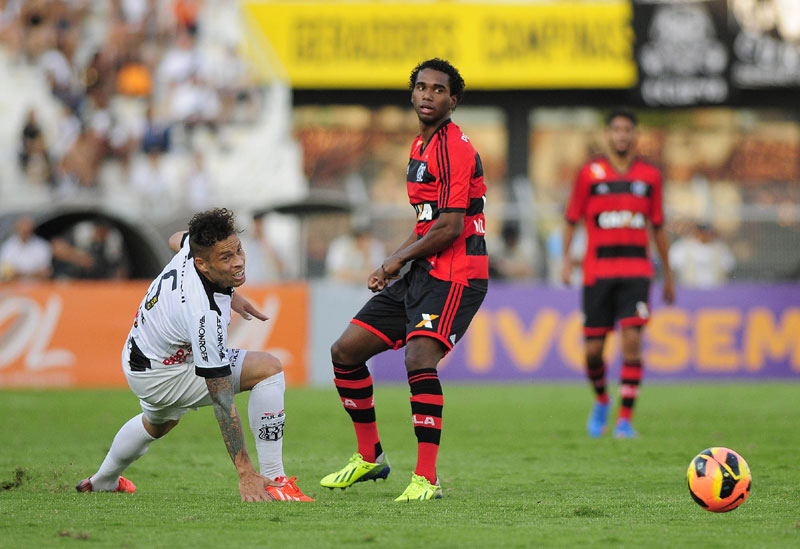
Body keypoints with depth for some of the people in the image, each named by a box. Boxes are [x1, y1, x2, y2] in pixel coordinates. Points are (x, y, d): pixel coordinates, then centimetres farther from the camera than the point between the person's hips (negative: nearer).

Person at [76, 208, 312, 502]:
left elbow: (176, 240, 13)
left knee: (158, 422, 40)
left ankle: (103, 481, 66)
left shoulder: (194, 245, -18)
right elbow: (222, 403, -33)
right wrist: (244, 473, -29)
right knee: (269, 368, -19)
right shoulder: (205, 314, -39)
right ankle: (273, 481, -15)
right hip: (159, 375, -9)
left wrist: (227, 294, 17)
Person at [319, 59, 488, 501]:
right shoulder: (420, 146, 17)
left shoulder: (454, 148, -13)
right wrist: (392, 265, 11)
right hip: (421, 272, 10)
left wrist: (399, 260, -7)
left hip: (454, 274, -10)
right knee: (346, 351, 8)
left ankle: (426, 479, -28)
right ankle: (369, 457, 23)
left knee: (419, 358, -29)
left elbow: (451, 227, -20)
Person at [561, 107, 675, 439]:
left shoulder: (650, 175, 9)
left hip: (635, 271, 0)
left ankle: (625, 418, -10)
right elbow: (572, 219, 8)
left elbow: (658, 226, 16)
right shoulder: (590, 173, 4)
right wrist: (566, 259, -5)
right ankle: (601, 400, 31)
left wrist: (668, 273, 16)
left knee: (632, 340, -15)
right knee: (593, 348, 0)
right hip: (598, 271, 0)